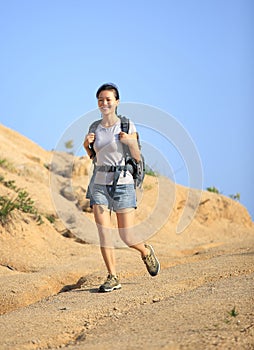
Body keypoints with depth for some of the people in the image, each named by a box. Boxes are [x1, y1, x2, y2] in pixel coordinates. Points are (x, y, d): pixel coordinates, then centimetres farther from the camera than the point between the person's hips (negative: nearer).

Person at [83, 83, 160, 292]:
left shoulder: (127, 125, -2)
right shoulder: (95, 128, 9)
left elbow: (137, 158, 0)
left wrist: (131, 141, -18)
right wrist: (87, 144, 1)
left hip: (123, 183, -3)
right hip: (99, 184, 3)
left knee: (127, 236, -2)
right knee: (103, 232, -7)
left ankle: (146, 252, 31)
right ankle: (113, 277, 1)